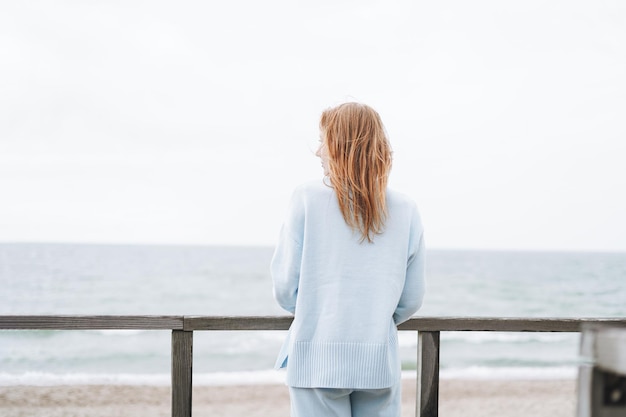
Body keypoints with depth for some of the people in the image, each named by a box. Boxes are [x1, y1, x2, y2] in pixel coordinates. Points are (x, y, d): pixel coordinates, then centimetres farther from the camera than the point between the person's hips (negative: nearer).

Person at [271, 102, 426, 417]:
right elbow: (411, 299, 5)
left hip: (317, 360, -2)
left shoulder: (308, 199, -7)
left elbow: (285, 286, -5)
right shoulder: (405, 210, 2)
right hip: (380, 361, 3)